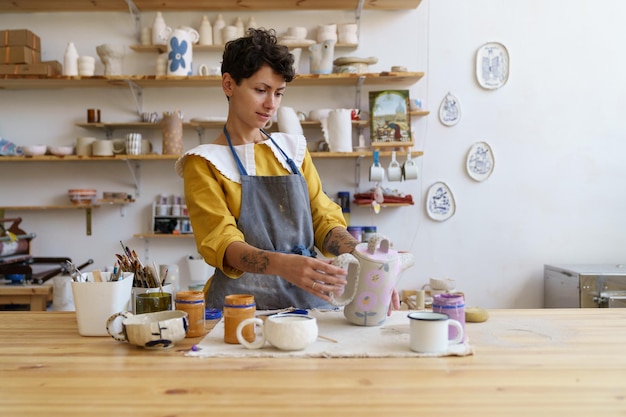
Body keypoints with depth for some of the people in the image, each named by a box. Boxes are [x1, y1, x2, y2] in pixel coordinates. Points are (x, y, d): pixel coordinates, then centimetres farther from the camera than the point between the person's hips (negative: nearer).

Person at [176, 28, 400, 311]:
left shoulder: (294, 149, 16)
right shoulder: (204, 162, 1)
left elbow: (323, 218, 11)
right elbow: (221, 242, -12)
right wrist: (283, 265, -32)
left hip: (309, 299, 4)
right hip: (244, 303, -3)